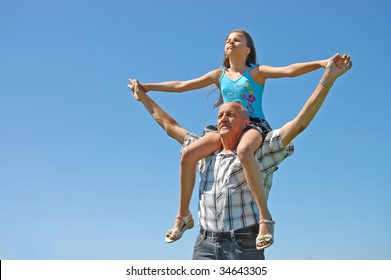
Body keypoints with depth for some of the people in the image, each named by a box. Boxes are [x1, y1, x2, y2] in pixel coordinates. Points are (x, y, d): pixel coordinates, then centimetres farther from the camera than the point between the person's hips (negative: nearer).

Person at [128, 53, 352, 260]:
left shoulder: (260, 153, 4)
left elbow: (299, 123, -5)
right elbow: (169, 126, 29)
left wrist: (328, 79, -11)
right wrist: (143, 97, 36)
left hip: (244, 246, -4)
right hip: (205, 246, 4)